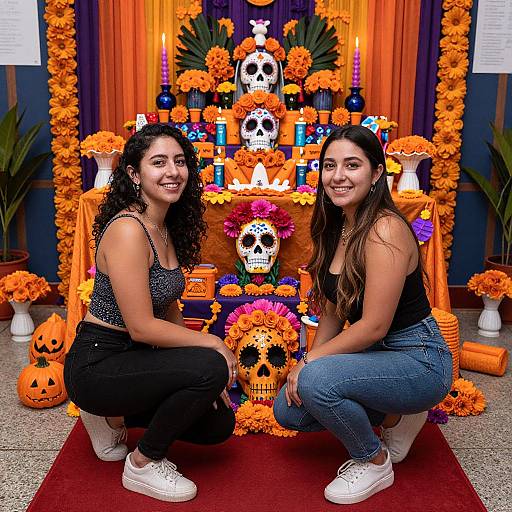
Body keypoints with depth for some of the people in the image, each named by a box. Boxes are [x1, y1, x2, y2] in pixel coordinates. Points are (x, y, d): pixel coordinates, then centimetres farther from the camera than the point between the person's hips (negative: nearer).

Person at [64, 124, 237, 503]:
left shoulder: (167, 229, 5)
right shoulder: (127, 229, -23)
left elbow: (169, 309, 9)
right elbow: (141, 327, -26)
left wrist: (206, 374, 1)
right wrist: (211, 343, -15)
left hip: (134, 359, 9)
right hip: (96, 364, -9)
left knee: (219, 424, 8)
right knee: (211, 368, -26)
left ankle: (114, 416, 20)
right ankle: (143, 465, -3)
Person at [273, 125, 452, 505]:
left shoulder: (385, 230, -24)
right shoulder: (335, 228, 3)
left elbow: (374, 326, -25)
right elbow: (332, 311, 7)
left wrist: (310, 362, -15)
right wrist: (307, 365, -5)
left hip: (419, 360, -8)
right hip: (374, 354, 9)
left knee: (316, 381, -30)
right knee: (289, 410, 1)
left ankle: (375, 463, 0)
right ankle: (394, 417, 19)